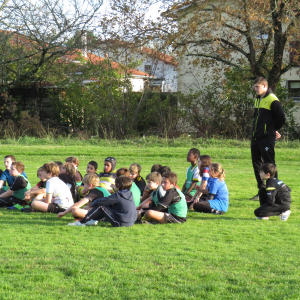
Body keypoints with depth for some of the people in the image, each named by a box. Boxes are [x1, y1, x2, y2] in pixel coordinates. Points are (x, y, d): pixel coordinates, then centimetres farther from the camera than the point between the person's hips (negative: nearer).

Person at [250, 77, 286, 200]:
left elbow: (281, 119, -13)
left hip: (267, 138, -9)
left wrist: (273, 129, 1)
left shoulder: (272, 100, -11)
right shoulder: (258, 100, 15)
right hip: (255, 138, 9)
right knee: (257, 164, 11)